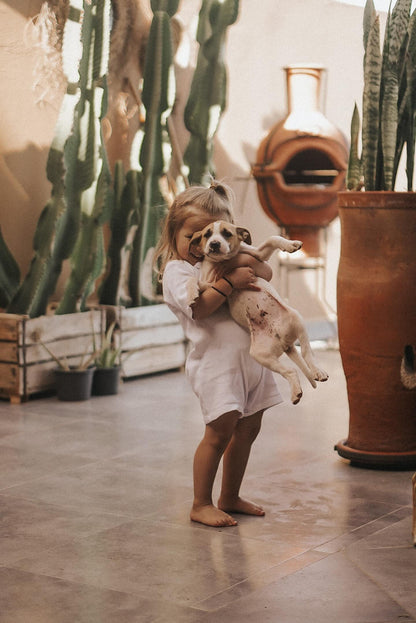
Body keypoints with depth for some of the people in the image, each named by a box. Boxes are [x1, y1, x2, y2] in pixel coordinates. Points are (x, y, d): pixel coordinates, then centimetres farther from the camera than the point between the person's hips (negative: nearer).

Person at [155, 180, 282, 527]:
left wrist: (250, 264, -4)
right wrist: (230, 282, -21)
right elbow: (197, 306, -19)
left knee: (249, 428, 12)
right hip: (217, 358, -8)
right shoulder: (177, 269, -3)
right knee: (220, 430, -11)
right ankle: (201, 505, 1)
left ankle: (230, 498, 25)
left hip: (250, 356, 8)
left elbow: (266, 274, 16)